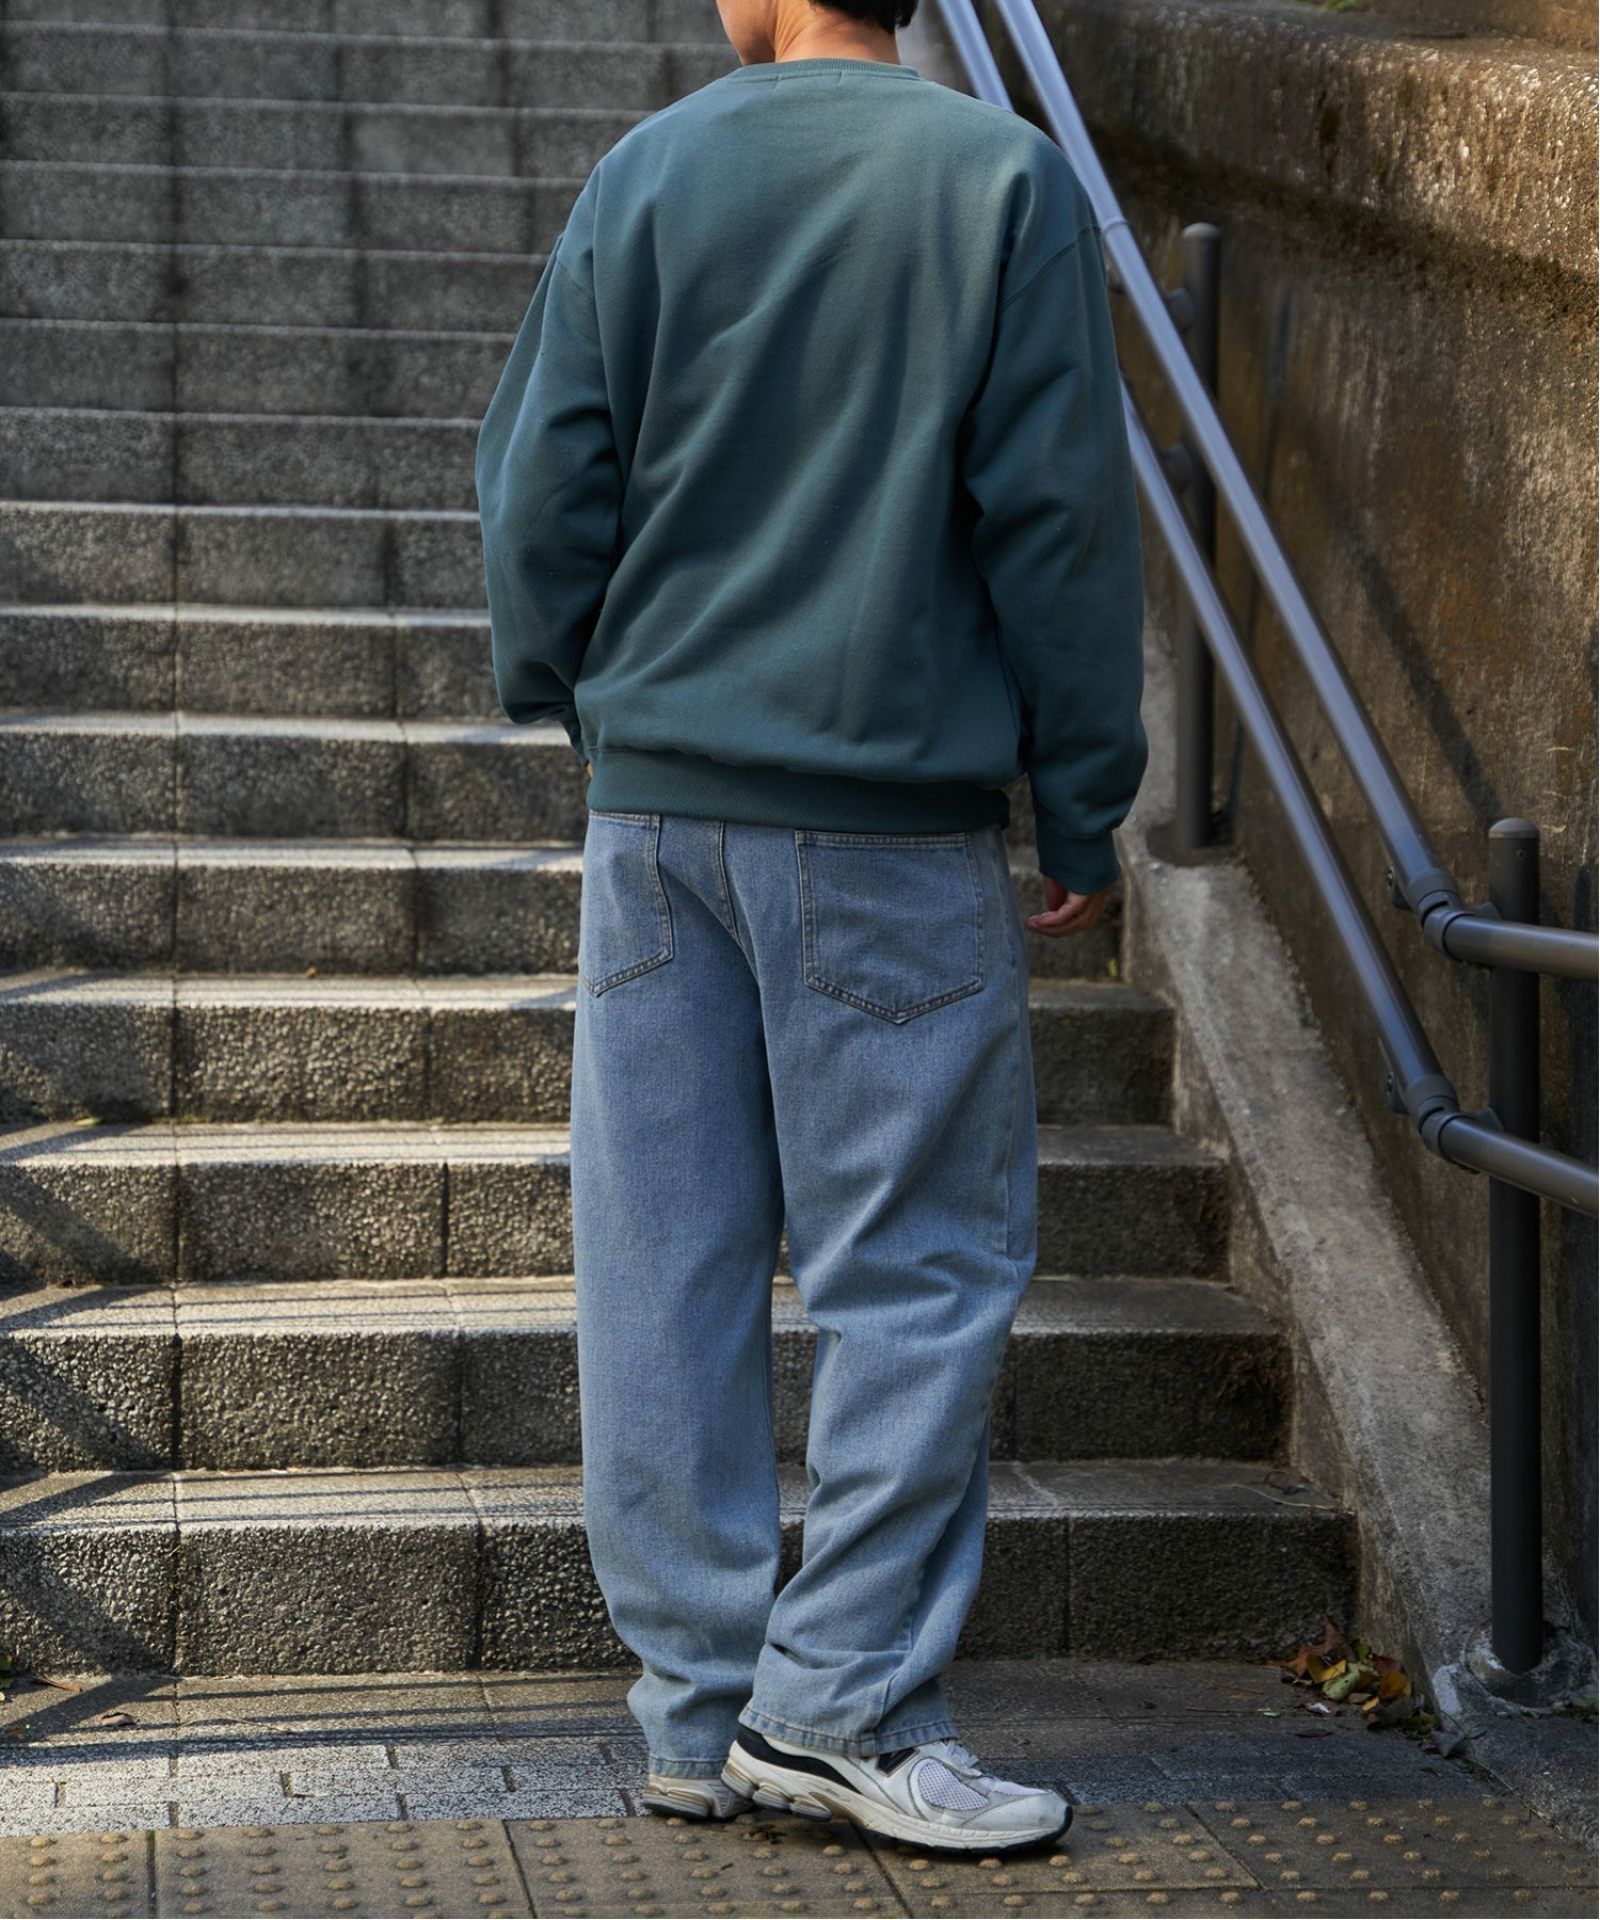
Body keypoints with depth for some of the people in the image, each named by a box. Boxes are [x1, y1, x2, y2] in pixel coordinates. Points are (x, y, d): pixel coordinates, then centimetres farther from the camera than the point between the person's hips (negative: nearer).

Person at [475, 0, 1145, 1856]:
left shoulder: (646, 174, 3)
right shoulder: (1007, 182, -3)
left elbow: (541, 485, 4)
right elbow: (1059, 513, -5)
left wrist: (560, 691, 22)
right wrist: (1084, 805, 2)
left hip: (657, 799, 3)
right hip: (898, 820, -3)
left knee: (666, 1263, 7)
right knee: (918, 1257, 4)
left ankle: (697, 1708, 13)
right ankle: (842, 1698, 1)